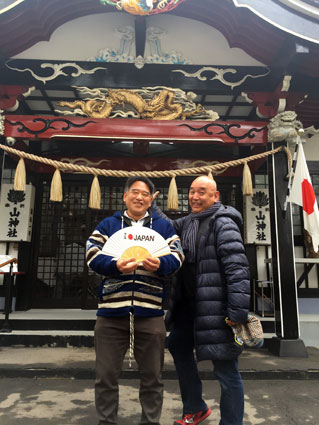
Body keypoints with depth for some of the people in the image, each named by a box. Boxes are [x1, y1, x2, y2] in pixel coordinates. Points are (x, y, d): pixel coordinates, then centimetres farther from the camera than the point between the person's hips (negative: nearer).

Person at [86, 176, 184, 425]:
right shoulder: (107, 225, 9)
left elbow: (177, 256, 1)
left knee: (152, 377, 14)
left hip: (150, 313, 1)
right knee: (106, 376, 11)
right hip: (111, 312, 0)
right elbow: (93, 255, -4)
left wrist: (160, 264, -22)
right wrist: (115, 265, -24)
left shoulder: (164, 226, 11)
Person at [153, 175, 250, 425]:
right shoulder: (188, 222, 12)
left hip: (217, 307, -9)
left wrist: (238, 311, -26)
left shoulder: (223, 223, -15)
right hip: (190, 304, 10)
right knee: (179, 348, 23)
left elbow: (237, 268, -22)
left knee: (226, 369, 1)